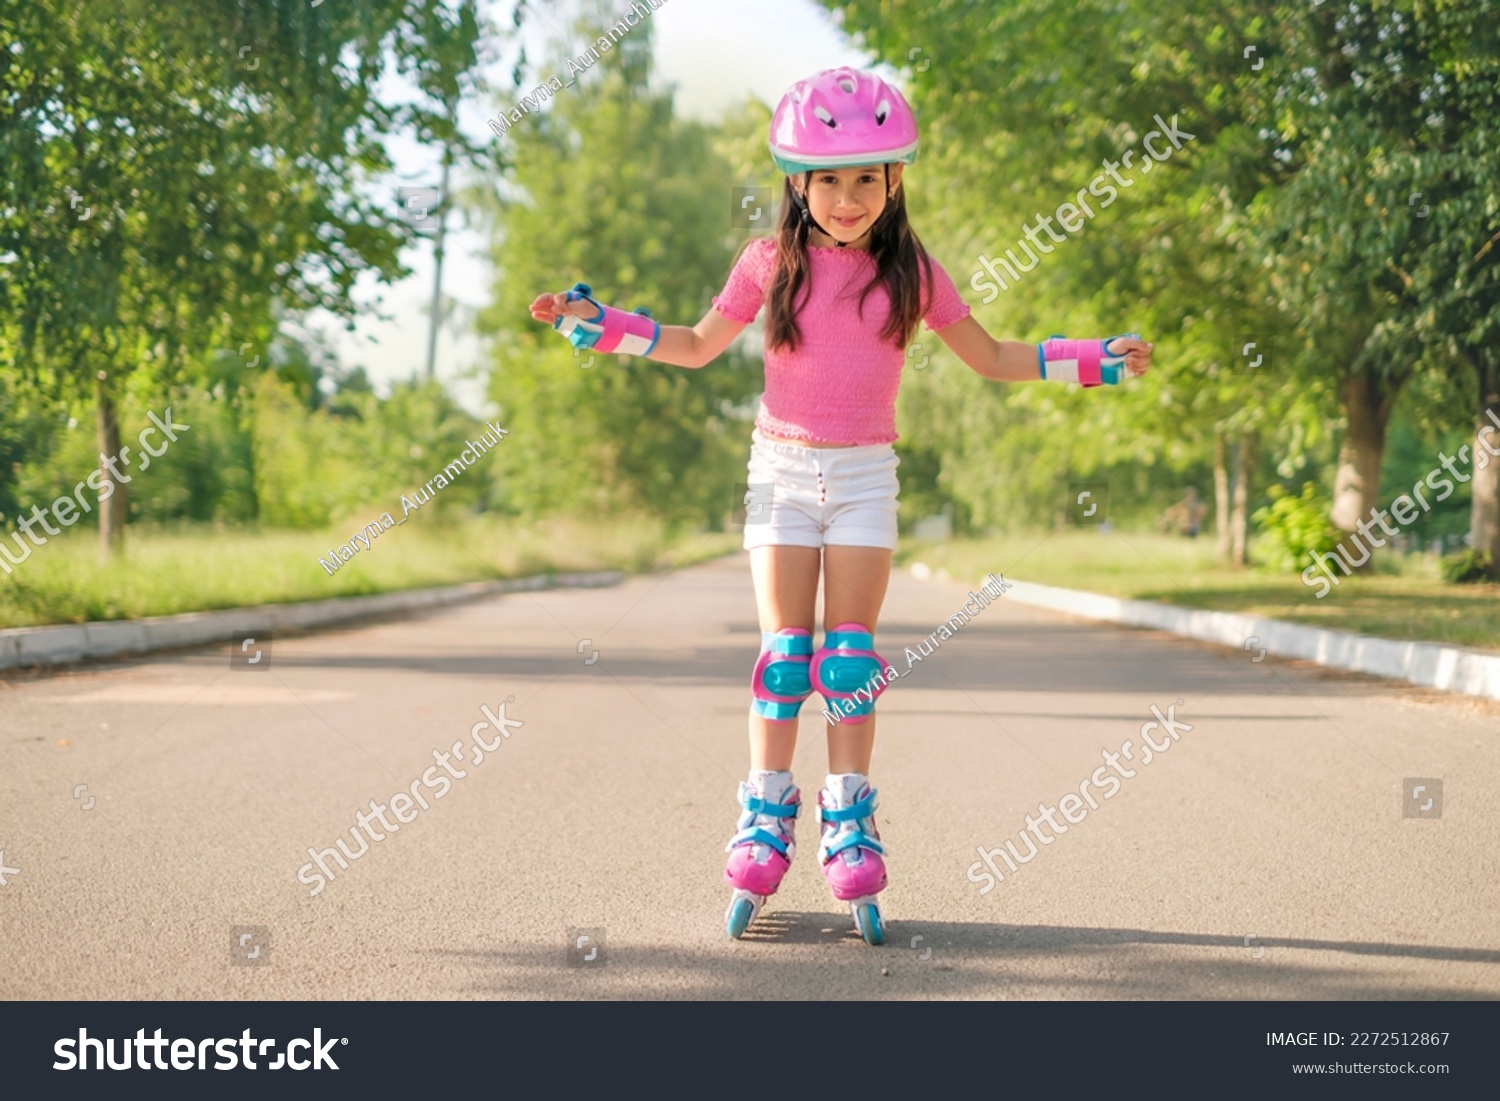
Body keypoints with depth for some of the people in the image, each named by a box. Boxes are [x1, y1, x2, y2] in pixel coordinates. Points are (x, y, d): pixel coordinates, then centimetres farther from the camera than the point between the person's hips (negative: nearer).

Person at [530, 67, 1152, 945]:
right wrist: (593, 322, 4)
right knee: (785, 650, -3)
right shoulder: (773, 263, 0)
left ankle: (851, 834, 2)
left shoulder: (911, 272, 1)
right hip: (785, 468, 0)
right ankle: (765, 827, 4)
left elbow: (993, 358, 11)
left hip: (865, 476, 0)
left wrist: (1096, 361, 3)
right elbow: (697, 346, 11)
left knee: (852, 653, -1)